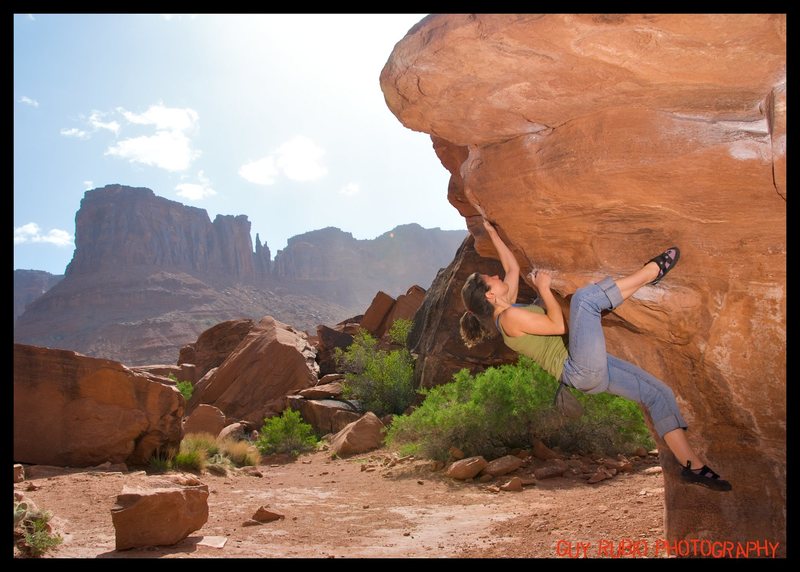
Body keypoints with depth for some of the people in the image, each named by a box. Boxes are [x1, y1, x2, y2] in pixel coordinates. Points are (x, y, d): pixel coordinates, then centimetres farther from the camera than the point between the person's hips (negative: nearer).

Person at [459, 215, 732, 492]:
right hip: (580, 369, -10)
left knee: (659, 393, 6)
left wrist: (491, 230, 29)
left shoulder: (507, 309, 16)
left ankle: (692, 465, 7)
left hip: (589, 371, 10)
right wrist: (543, 288, -6)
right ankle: (652, 270, -3)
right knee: (584, 297, -22)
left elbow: (513, 266, 26)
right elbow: (557, 325, -13)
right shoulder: (509, 317, -11)